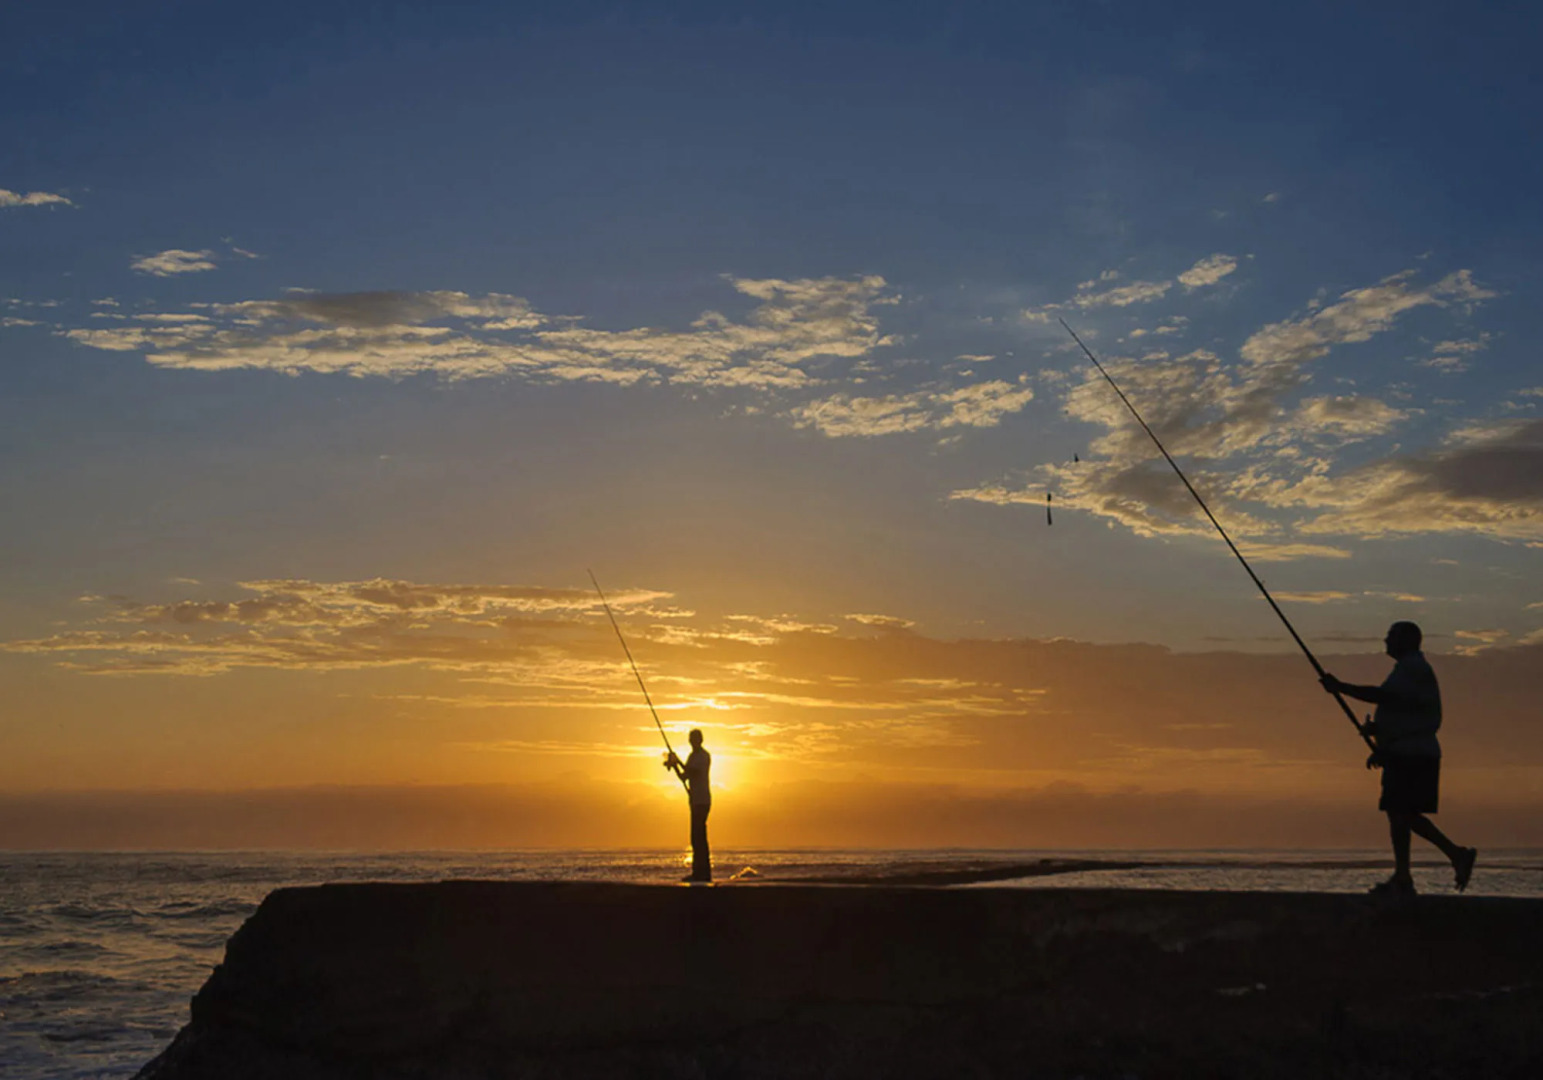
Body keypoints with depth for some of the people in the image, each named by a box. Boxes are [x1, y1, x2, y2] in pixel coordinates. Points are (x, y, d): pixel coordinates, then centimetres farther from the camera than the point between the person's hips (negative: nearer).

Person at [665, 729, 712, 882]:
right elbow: (684, 777, 21)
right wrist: (674, 765, 5)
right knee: (699, 837, 8)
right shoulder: (692, 756, 20)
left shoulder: (704, 756, -6)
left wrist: (677, 762, -16)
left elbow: (694, 773, -19)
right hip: (695, 800, 9)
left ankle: (701, 873, -16)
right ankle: (703, 873, 9)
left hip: (702, 800, -9)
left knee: (698, 837, -14)